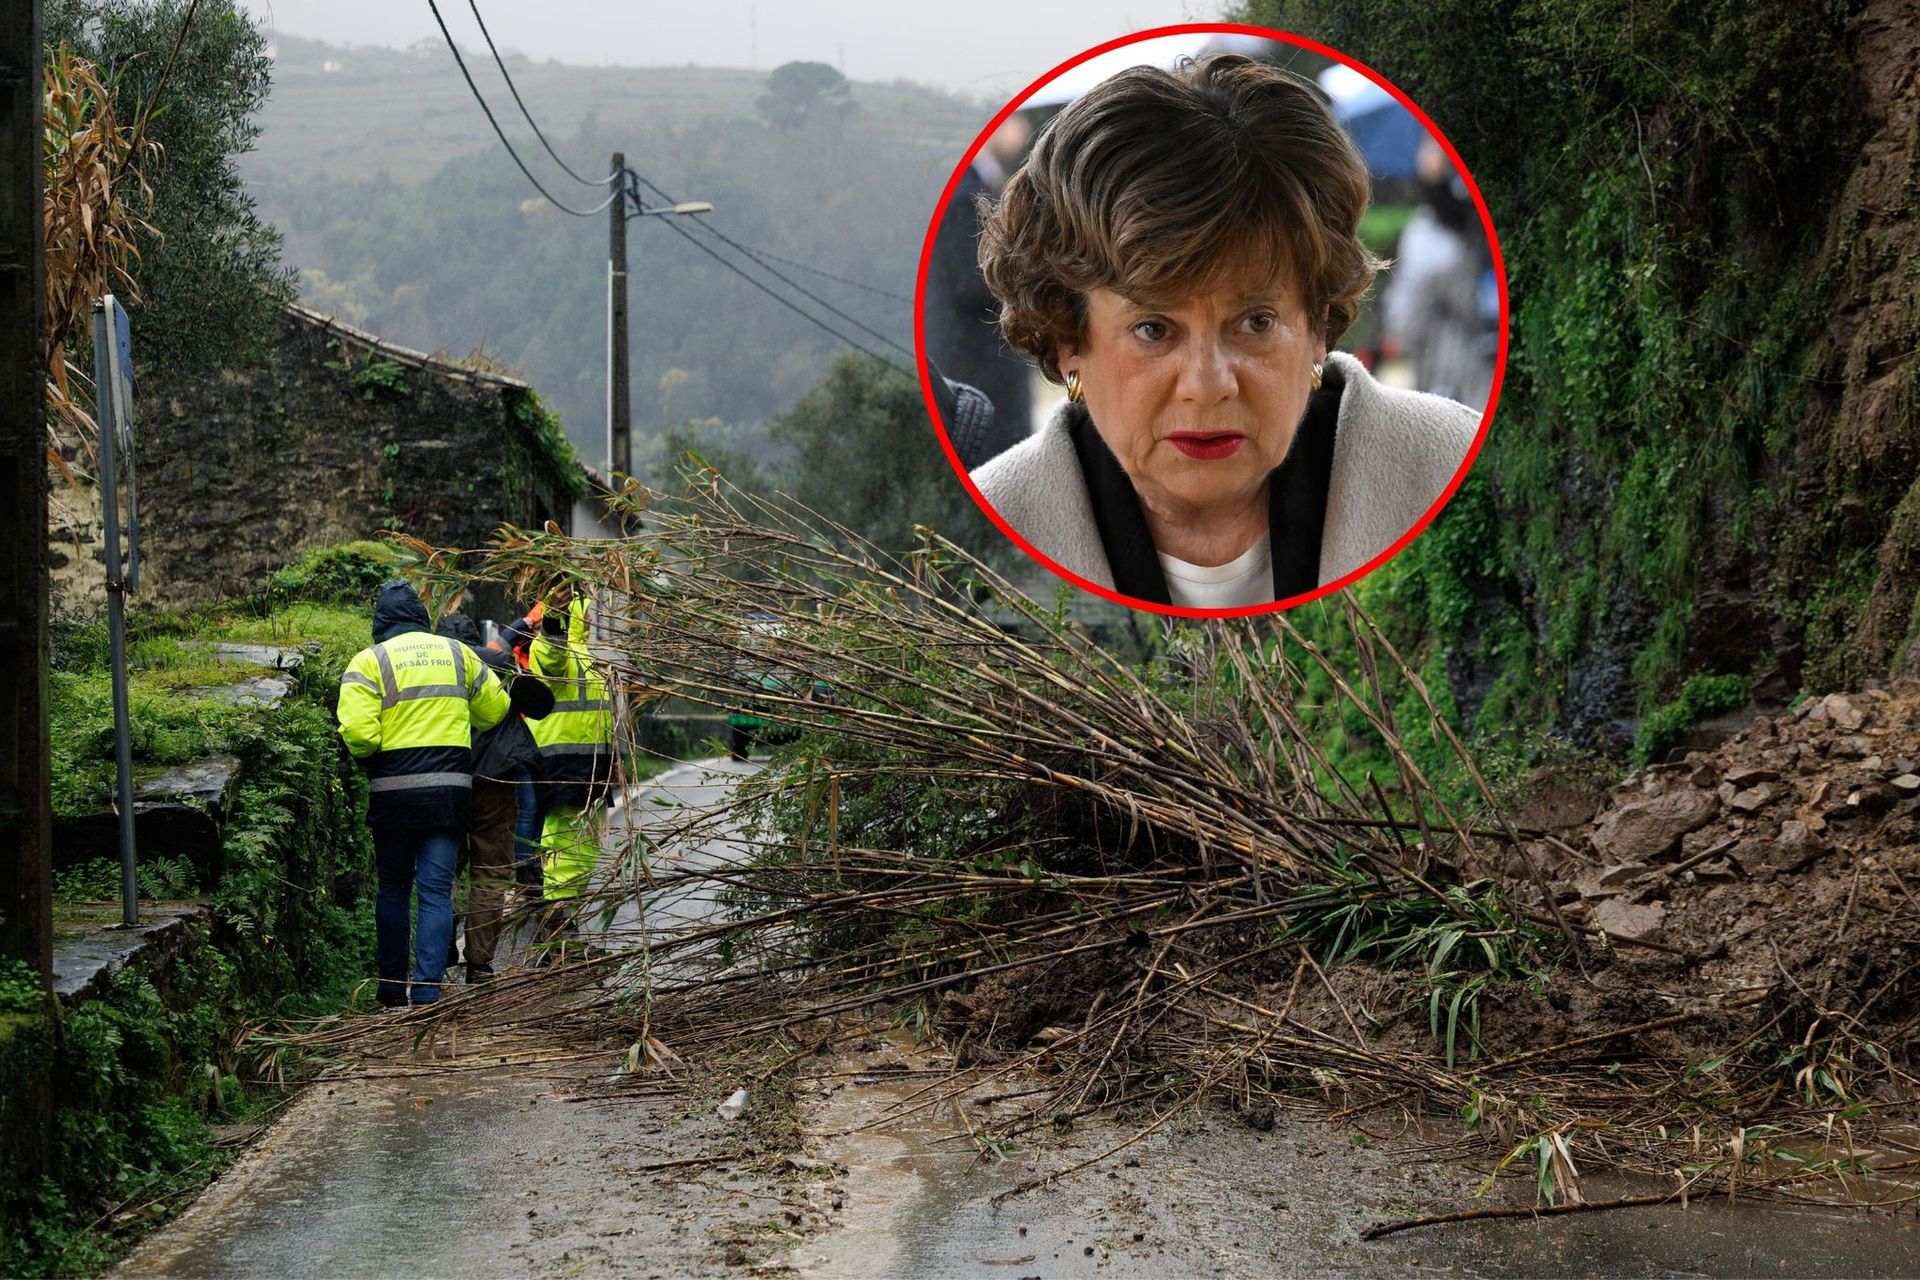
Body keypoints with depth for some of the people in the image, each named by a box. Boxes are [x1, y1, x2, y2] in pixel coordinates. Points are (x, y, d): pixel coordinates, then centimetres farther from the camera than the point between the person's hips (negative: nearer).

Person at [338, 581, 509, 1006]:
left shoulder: (369, 662, -4)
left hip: (393, 791, -1)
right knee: (436, 891, 0)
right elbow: (495, 710, 15)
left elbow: (358, 733, -15)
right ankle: (427, 993, -9)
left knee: (393, 888, 14)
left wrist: (363, 754, 7)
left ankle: (392, 990, 24)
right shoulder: (457, 653, 7)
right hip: (450, 790, 1)